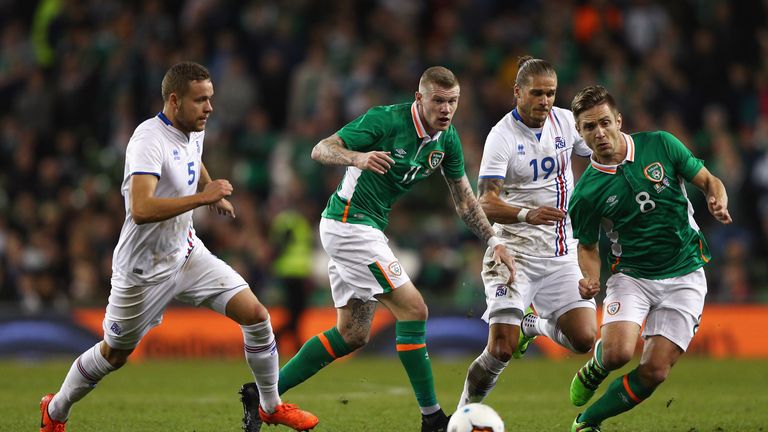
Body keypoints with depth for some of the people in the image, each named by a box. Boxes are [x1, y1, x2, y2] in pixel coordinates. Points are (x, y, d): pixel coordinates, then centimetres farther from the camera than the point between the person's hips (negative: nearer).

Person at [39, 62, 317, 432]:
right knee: (113, 355, 9)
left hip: (188, 254, 7)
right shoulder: (149, 141, -26)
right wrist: (201, 197, -36)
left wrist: (215, 195, 25)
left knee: (255, 314, -5)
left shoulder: (194, 131, 1)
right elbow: (141, 209, -41)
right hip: (145, 269, -7)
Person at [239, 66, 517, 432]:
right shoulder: (386, 120, -19)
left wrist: (494, 241, 4)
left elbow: (464, 199, 13)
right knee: (413, 309, -12)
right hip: (349, 221, -9)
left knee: (353, 334, 11)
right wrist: (358, 158, -42)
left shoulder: (446, 138, 3)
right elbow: (320, 150, -22)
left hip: (366, 229, 9)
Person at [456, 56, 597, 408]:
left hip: (562, 254, 5)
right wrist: (527, 214, -39)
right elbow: (486, 203, -23)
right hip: (515, 253, -5)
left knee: (584, 339, -9)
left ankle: (534, 326, 22)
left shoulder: (566, 121, 1)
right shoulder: (503, 135, -14)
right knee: (501, 350, -15)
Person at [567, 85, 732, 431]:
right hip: (631, 276, -1)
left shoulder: (660, 145, -4)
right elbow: (587, 246, 8)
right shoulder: (586, 194, -7)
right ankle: (594, 369, 12)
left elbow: (709, 181, 6)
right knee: (618, 352, -26)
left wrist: (718, 202, -17)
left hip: (684, 276, 1)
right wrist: (592, 278, -13)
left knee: (654, 372, -10)